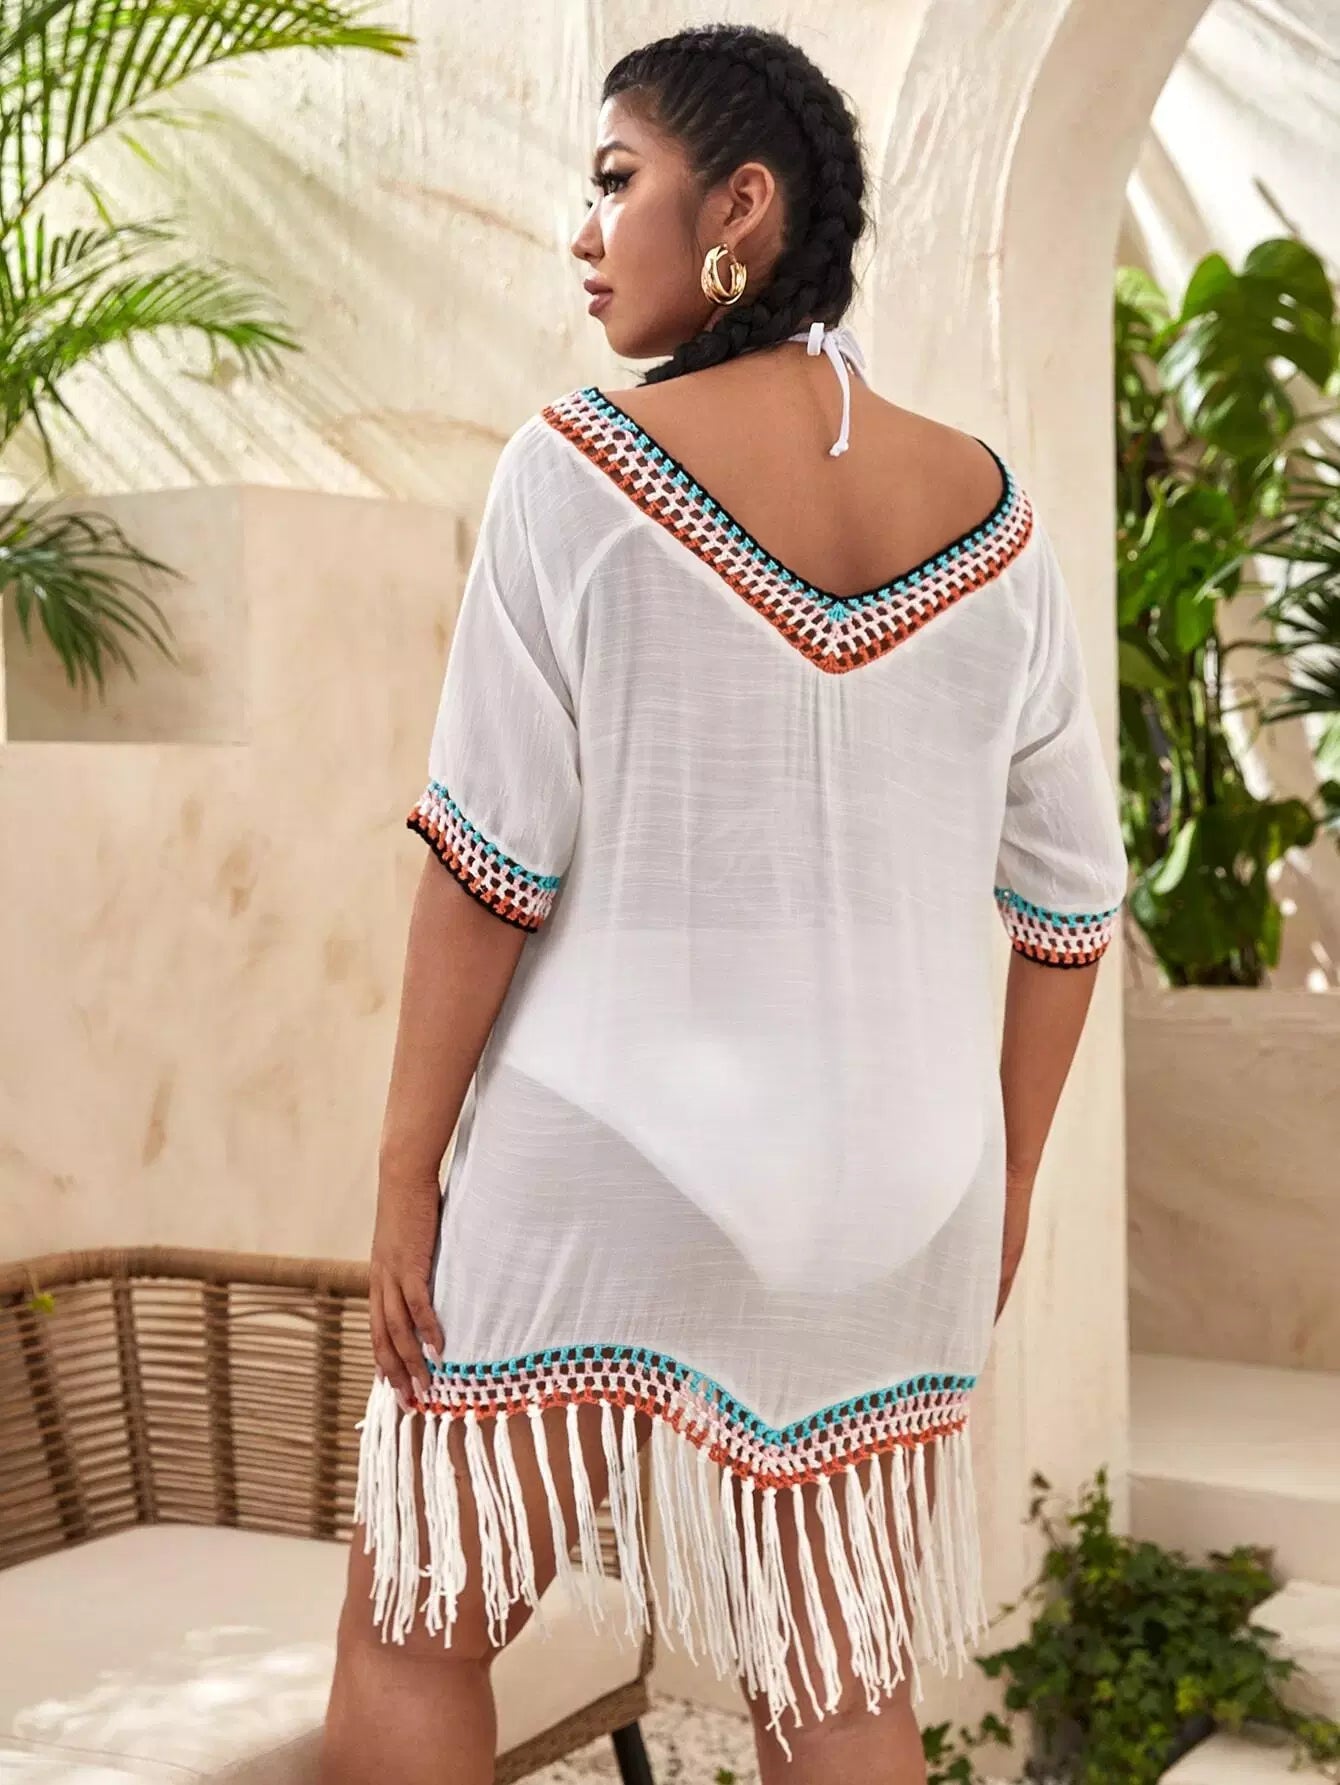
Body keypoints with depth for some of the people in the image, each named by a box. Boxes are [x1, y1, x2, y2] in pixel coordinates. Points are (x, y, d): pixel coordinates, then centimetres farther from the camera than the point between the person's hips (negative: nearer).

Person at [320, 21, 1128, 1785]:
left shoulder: (581, 465, -10)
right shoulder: (990, 513, 3)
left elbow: (492, 858, -12)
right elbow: (1070, 891, 6)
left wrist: (407, 1166, -3)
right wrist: (1005, 1171, 17)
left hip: (604, 1156, -4)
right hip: (885, 1185, 4)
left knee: (410, 1632, 14)